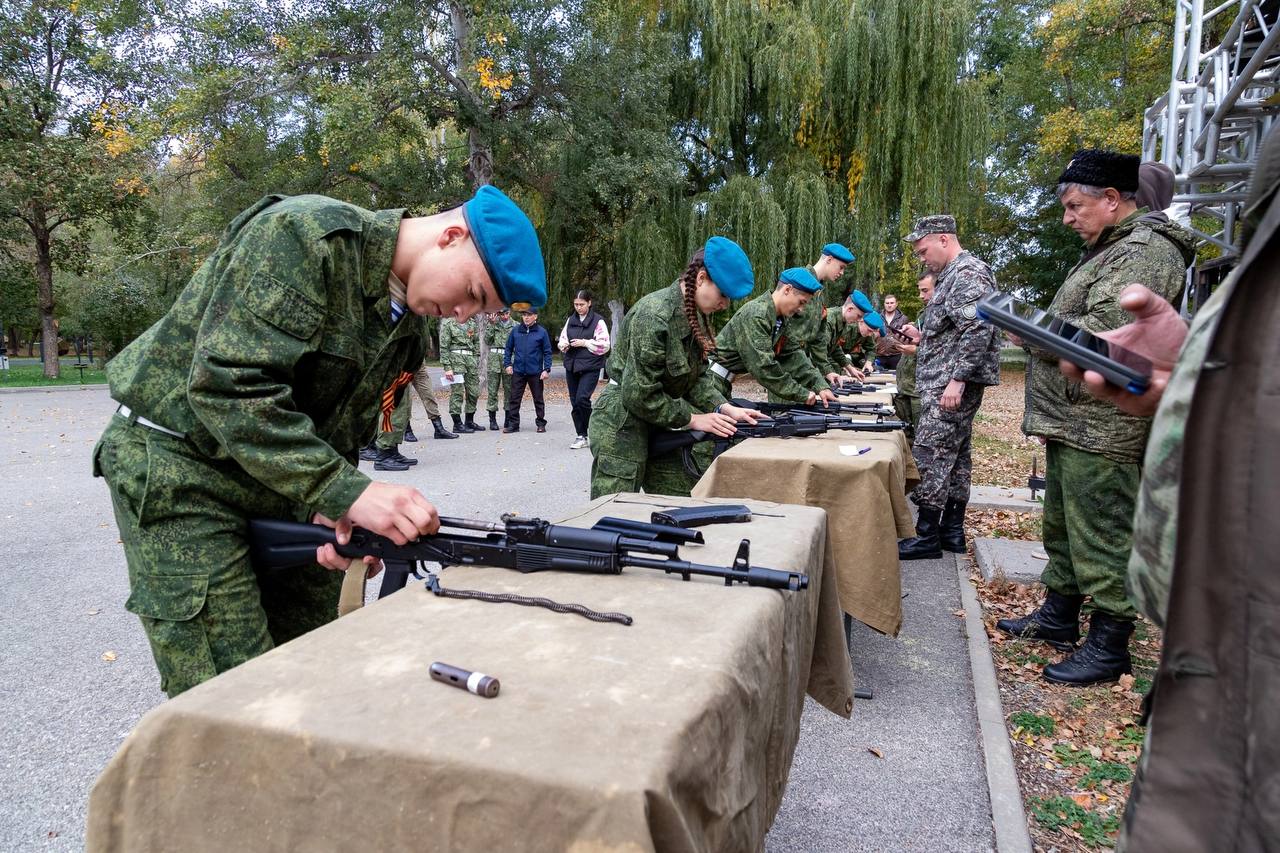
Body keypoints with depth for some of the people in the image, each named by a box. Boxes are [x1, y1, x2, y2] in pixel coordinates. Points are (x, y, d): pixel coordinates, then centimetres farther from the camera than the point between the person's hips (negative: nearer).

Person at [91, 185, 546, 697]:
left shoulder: (407, 333, 4)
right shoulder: (306, 235, -21)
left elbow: (339, 435, 6)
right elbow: (229, 383, -30)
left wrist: (330, 509, -14)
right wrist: (346, 493, -34)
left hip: (276, 483, 8)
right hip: (178, 467, -7)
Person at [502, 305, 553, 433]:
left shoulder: (542, 332, -2)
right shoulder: (515, 331, 4)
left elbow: (547, 352, -1)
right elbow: (508, 349, 11)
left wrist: (546, 369, -7)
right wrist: (507, 364, 2)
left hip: (535, 372, -2)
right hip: (518, 371, 2)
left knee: (538, 399, 8)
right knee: (514, 399, 3)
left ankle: (541, 423, 18)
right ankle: (513, 424, 11)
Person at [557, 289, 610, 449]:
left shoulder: (598, 321, -4)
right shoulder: (570, 320, 13)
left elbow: (604, 345, -8)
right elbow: (562, 339, 18)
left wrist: (585, 343, -14)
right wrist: (564, 344, -4)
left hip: (590, 367, -6)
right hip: (572, 366, 6)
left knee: (582, 398, -19)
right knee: (574, 402, 7)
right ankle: (581, 437, 16)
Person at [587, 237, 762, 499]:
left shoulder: (696, 315, 4)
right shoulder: (654, 315, -23)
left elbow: (698, 375, 9)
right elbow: (640, 394, -23)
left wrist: (724, 408, -7)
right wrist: (692, 419, -15)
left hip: (660, 427, 9)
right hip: (622, 427, -9)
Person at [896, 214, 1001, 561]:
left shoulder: (969, 273, -13)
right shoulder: (953, 275, 20)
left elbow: (977, 331, -23)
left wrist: (957, 380, -26)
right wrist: (920, 337, 16)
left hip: (951, 383, -11)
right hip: (948, 382, 11)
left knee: (931, 455, -9)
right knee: (955, 454, 12)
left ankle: (927, 536, -4)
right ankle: (952, 529, 19)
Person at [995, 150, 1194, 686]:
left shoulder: (1146, 250, -13)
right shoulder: (1108, 249, 20)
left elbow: (1102, 332, -24)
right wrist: (1037, 331, 7)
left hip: (1102, 426, -11)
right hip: (1073, 420, 11)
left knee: (1102, 535, -3)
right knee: (1062, 524, 19)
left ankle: (1108, 646, 8)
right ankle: (1059, 616, 32)